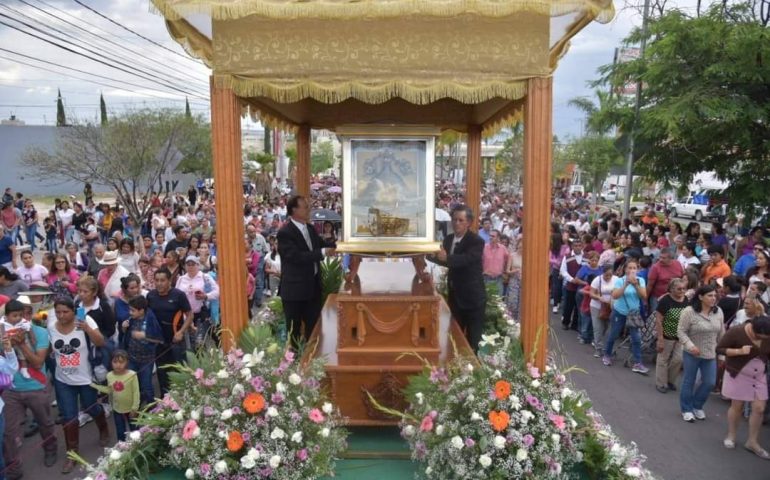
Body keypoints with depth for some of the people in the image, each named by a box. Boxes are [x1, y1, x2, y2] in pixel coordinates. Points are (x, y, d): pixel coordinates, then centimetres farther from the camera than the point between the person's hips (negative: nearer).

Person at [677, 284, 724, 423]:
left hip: (710, 355, 5)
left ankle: (697, 406, 32)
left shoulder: (718, 312, -2)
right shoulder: (689, 311, -18)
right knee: (689, 382, 8)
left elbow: (721, 333, 8)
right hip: (692, 354, -5)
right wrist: (690, 345, -26)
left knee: (710, 383, 8)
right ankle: (687, 409, 25)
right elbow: (681, 331, -15)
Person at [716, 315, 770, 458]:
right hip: (738, 374, -4)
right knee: (737, 406, 6)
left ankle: (752, 442, 16)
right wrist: (739, 351, -29)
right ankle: (731, 436, 26)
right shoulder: (736, 332, -22)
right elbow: (719, 349, -16)